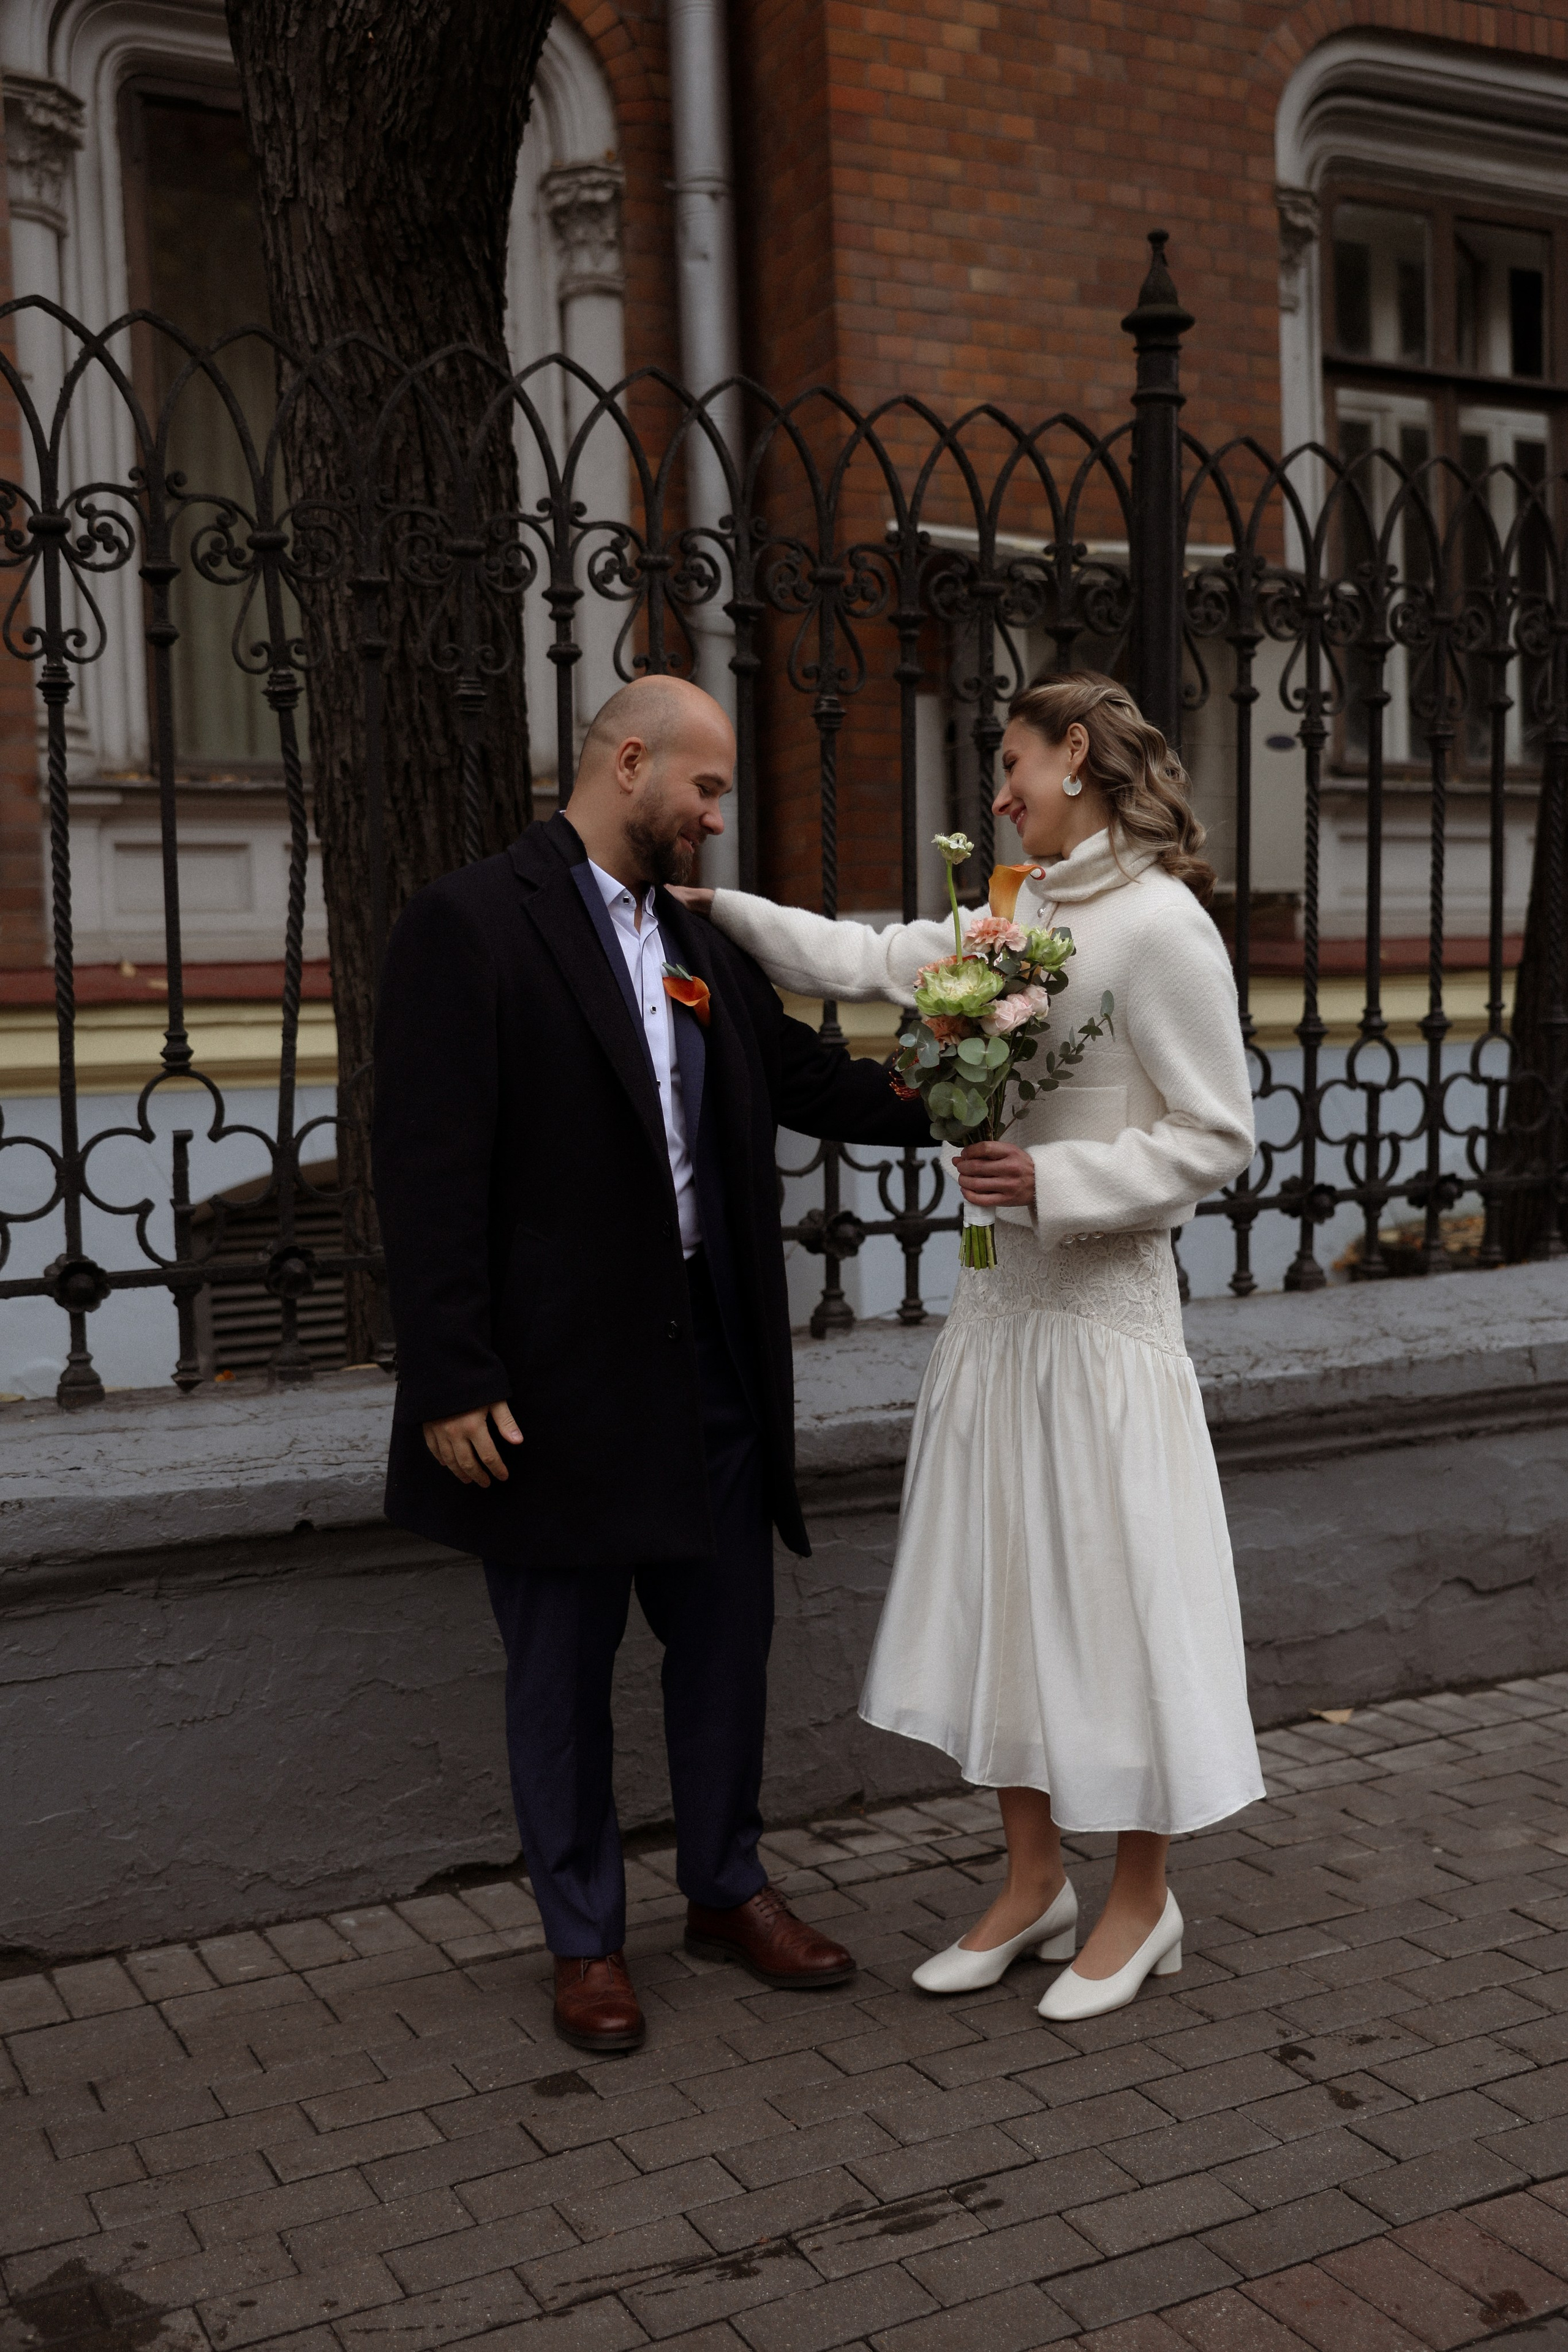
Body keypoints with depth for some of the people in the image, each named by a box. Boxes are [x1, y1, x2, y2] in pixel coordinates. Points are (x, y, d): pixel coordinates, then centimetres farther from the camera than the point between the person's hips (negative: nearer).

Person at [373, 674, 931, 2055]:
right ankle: (586, 1940, 27)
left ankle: (726, 1890, 36)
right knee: (564, 1662, 9)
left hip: (709, 1364, 7)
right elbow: (428, 1173, -15)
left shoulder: (704, 946, 12)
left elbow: (811, 1081, 15)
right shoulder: (471, 926, -11)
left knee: (729, 1634, 16)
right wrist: (452, 1382, -19)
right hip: (558, 1376, -7)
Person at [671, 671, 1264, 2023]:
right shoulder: (1015, 911, 9)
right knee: (998, 1594, 13)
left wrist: (1052, 1179, -20)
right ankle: (1034, 1883, 28)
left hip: (1103, 1317, -8)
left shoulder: (1161, 926, -13)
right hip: (1001, 1304, 8)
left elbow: (1214, 1140, -14)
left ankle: (1141, 1902, 22)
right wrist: (718, 909, 13)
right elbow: (865, 962, 15)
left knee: (1112, 1595, 3)